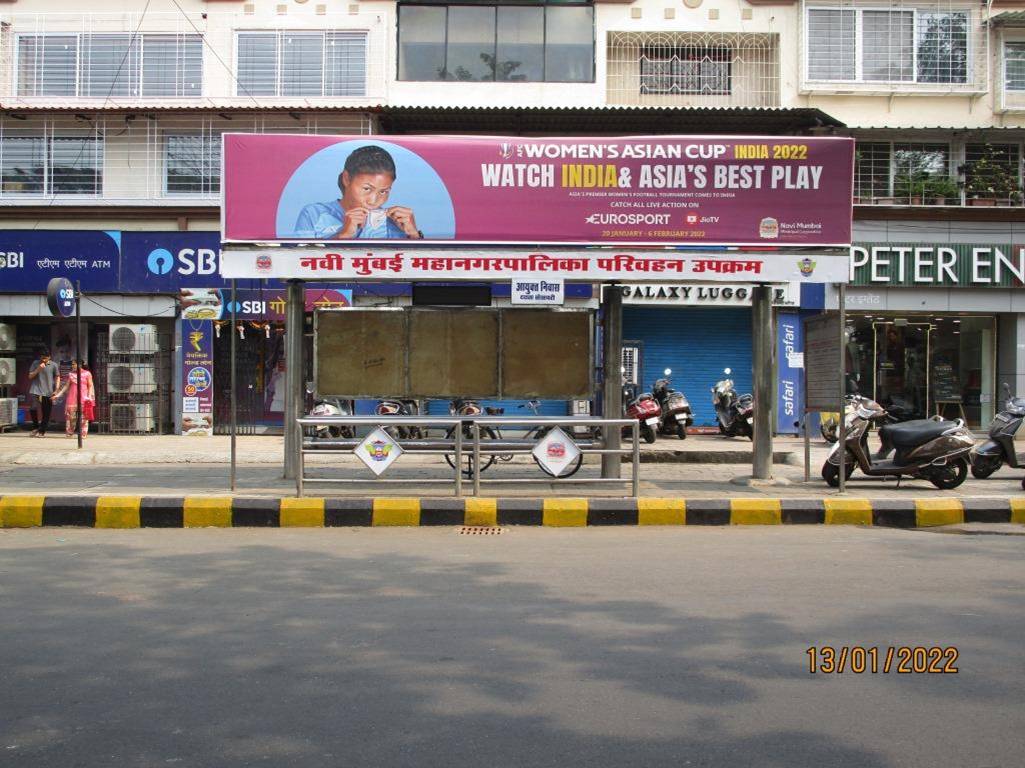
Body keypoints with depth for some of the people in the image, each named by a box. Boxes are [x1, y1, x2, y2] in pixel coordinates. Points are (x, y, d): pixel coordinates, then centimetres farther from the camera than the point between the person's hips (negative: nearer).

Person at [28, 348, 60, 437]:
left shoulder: (53, 365, 1)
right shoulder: (35, 363, 3)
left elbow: (57, 378, 7)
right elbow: (30, 376, 3)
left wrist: (56, 390, -2)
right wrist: (38, 369, -12)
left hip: (48, 392, 0)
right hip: (36, 390, 0)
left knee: (46, 413, 3)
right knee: (34, 409, -16)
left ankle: (42, 431, 15)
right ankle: (36, 427, 6)